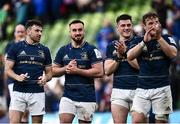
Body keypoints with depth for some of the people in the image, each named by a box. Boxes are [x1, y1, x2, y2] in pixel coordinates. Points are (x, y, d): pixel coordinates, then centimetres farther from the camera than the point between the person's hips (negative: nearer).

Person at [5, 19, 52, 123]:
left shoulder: (44, 50, 11)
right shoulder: (16, 48, 4)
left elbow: (49, 72, 15)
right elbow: (8, 69, 2)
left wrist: (45, 79, -9)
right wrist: (17, 77, -18)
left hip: (38, 92, 2)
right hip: (19, 92, -2)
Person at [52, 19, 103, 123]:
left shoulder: (92, 50, -3)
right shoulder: (63, 50, 9)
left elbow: (99, 72, -12)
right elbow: (54, 71, 11)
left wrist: (77, 70, -15)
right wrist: (66, 68, -9)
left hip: (87, 98, -3)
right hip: (68, 96, 3)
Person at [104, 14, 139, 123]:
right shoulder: (112, 46, 13)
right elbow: (108, 71, 6)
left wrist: (125, 53, -15)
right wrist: (119, 56, -7)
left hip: (137, 89, -2)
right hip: (119, 90, 2)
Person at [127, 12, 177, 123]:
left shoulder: (167, 39, 7)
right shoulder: (138, 41, 11)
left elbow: (173, 54, -10)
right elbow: (130, 56, -5)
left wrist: (159, 37, -16)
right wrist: (144, 41, -12)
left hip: (162, 88, -1)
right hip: (142, 88, 1)